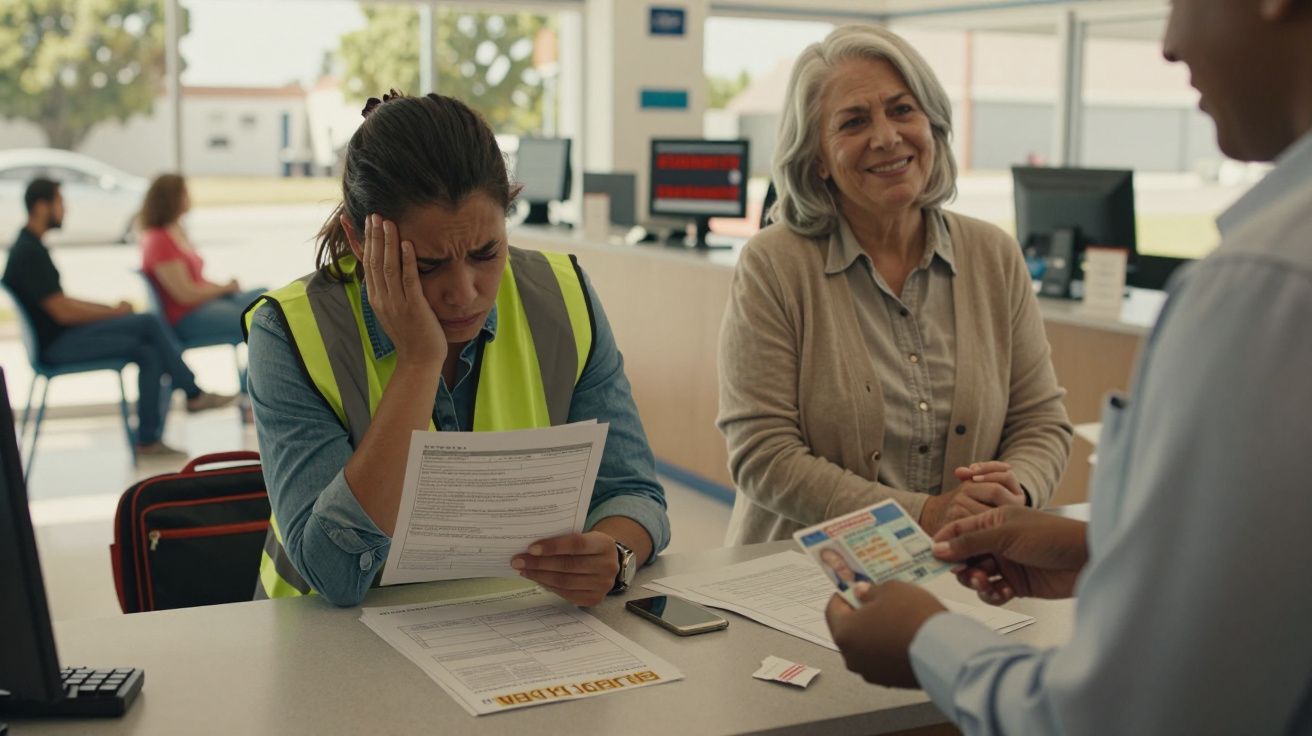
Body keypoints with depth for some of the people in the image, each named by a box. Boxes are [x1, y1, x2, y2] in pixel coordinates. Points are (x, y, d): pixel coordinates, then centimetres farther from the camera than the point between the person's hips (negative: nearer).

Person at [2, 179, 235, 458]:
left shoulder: (29, 247, 15)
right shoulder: (29, 253, -18)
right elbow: (63, 312, -21)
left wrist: (111, 309, 7)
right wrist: (115, 312, -8)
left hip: (61, 338, 10)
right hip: (55, 345, -10)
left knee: (147, 353, -2)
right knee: (149, 323, -15)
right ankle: (193, 393, -2)